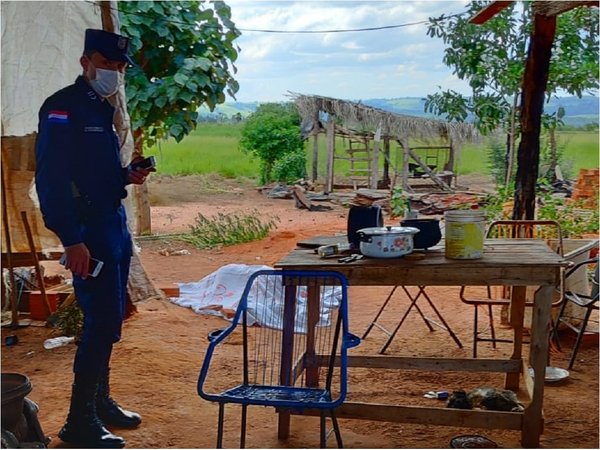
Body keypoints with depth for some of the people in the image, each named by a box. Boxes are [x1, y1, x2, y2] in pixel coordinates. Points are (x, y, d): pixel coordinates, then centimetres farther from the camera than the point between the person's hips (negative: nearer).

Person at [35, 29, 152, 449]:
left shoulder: (102, 110, 16)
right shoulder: (63, 107, -12)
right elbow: (51, 178, -19)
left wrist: (127, 176, 3)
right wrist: (71, 239, -24)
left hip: (114, 225, 9)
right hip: (88, 230, -9)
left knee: (109, 319, 14)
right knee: (102, 320, -8)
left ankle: (100, 401, 28)